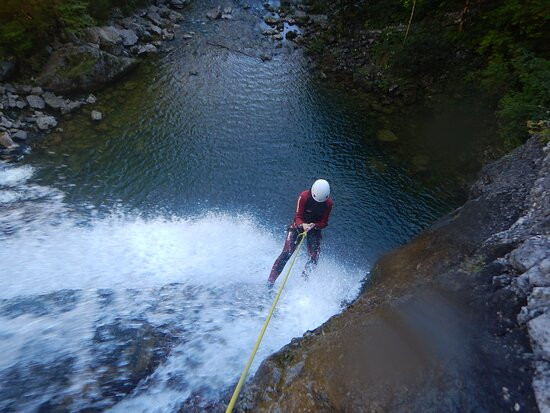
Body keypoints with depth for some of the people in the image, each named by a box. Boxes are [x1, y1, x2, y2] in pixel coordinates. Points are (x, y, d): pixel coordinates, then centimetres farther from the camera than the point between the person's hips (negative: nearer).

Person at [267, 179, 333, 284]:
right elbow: (297, 216, -19)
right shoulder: (304, 196, -22)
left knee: (314, 257, -11)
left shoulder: (328, 202, -14)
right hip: (299, 225, -3)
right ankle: (270, 281, -9)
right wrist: (302, 225, -40)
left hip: (315, 227, 3)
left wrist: (314, 225, -29)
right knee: (286, 253, -14)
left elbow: (324, 222, -9)